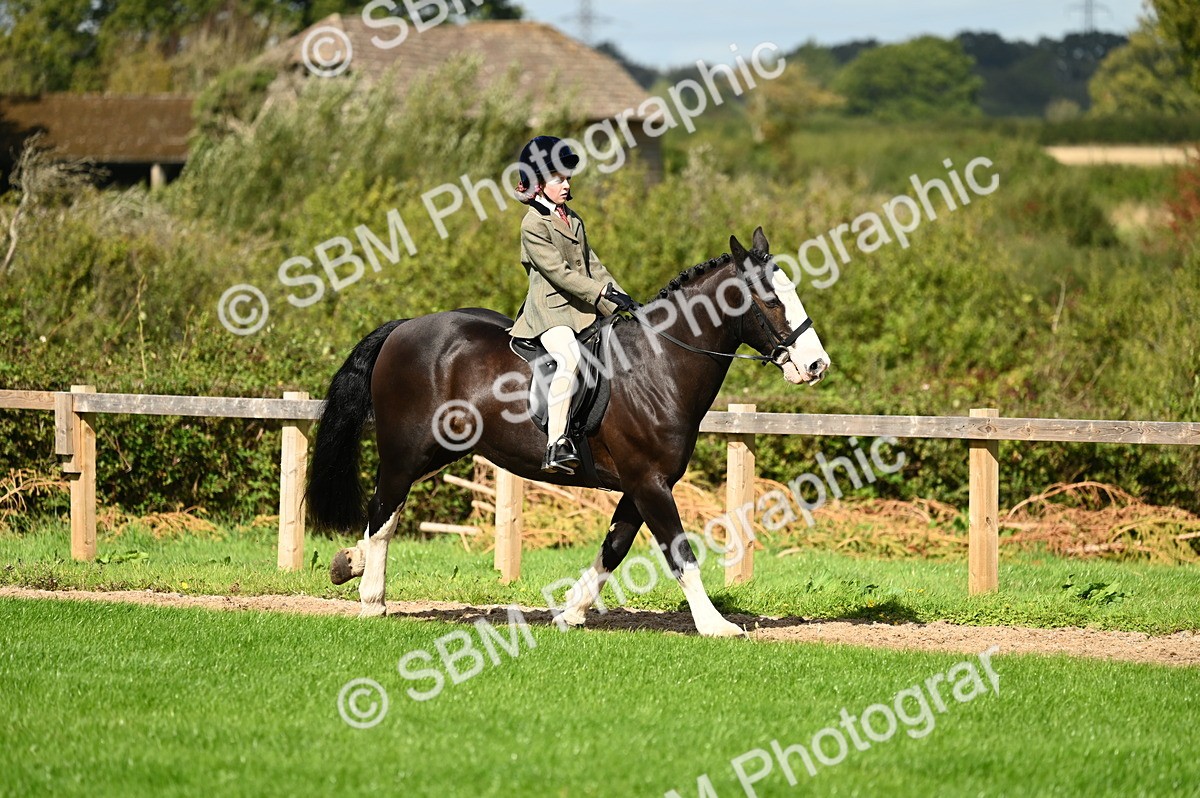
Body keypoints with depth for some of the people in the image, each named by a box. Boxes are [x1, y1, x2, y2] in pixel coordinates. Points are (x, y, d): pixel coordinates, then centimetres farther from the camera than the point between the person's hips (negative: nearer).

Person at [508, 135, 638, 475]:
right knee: (569, 357, -34)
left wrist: (619, 297, 7)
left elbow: (591, 264, 19)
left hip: (582, 308, 9)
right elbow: (558, 272, -17)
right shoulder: (534, 224, -10)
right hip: (549, 310, -9)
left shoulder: (572, 219, 18)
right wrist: (603, 293, -20)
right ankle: (556, 445, -42)